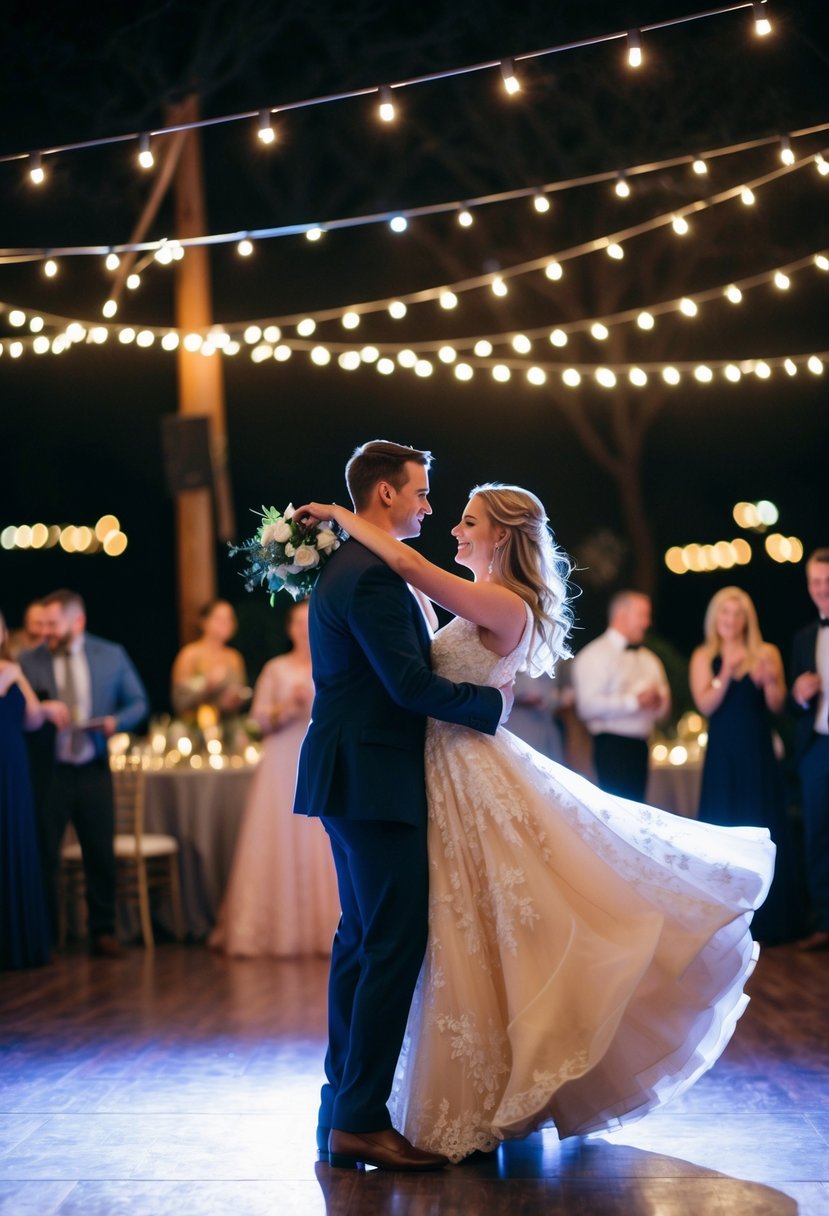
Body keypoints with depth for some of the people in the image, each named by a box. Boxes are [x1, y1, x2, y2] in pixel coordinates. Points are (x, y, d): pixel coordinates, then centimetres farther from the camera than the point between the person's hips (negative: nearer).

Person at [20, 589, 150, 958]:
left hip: (94, 771, 1)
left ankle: (103, 932, 20)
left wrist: (116, 722, -11)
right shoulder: (29, 662, -1)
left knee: (101, 855, 7)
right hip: (47, 772, -1)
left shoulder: (111, 655, 3)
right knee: (43, 856, 1)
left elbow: (138, 703, 8)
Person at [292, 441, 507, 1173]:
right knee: (396, 942, -9)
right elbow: (408, 683, -22)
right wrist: (490, 703, -10)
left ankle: (343, 1109, 20)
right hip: (375, 781, -11)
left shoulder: (345, 567, 17)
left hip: (348, 777, 11)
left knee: (361, 940, 14)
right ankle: (361, 1121, -8)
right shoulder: (373, 575, -17)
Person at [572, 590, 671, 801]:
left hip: (639, 747, 8)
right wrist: (635, 701, -19)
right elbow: (588, 705, -19)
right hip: (613, 746, -8)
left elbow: (663, 709, 21)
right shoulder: (595, 655, -6)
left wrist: (659, 702, -3)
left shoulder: (648, 658, 19)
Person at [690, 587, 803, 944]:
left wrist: (769, 681, -23)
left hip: (759, 754, 0)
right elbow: (705, 704, -7)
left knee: (764, 833, 1)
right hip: (722, 755, 0)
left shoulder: (767, 653, 3)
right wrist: (725, 675, -21)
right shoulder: (704, 657, 4)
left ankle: (768, 919, 7)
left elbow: (777, 705, -3)